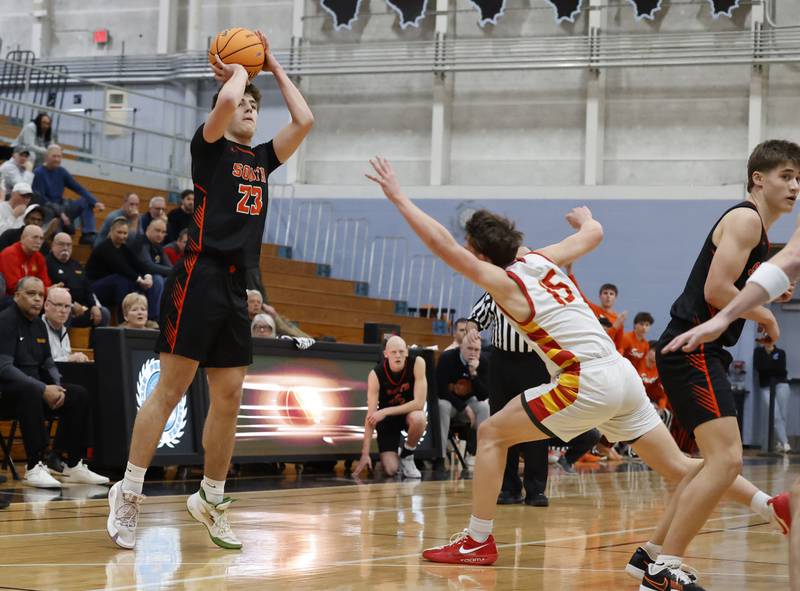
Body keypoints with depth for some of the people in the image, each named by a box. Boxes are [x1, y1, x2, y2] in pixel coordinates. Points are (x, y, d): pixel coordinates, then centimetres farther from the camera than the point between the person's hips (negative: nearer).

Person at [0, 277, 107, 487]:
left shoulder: (39, 325, 14)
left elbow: (48, 363, 16)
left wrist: (56, 387, -7)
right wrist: (43, 389, -28)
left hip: (34, 386, 8)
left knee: (79, 395, -7)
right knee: (31, 392, -39)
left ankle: (74, 466, -5)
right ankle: (34, 468, -38)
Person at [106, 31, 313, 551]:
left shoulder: (261, 160, 20)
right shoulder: (211, 147, 2)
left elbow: (305, 121, 16)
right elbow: (225, 102, -17)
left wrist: (274, 68, 20)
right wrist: (239, 70, 4)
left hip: (236, 287, 7)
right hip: (200, 276, -7)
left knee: (229, 399, 6)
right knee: (171, 388, -8)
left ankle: (211, 499, 16)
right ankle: (129, 493, -3)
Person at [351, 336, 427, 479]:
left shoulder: (417, 363, -24)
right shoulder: (375, 374, -24)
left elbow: (419, 403, -27)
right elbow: (371, 415, -24)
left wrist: (385, 412, -32)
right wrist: (365, 453, -29)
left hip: (410, 411, 0)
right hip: (387, 419, 0)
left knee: (418, 418, -38)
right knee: (390, 470, -16)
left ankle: (407, 456, -7)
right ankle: (397, 447, 21)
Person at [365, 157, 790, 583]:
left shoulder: (503, 281, -5)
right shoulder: (542, 259, 13)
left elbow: (444, 246, -13)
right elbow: (593, 234, 28)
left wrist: (398, 197, -8)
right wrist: (584, 218, 51)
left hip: (586, 384, -8)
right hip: (622, 375, 8)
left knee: (492, 434, 4)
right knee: (677, 467, 14)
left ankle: (478, 541, 4)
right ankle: (769, 506, 9)